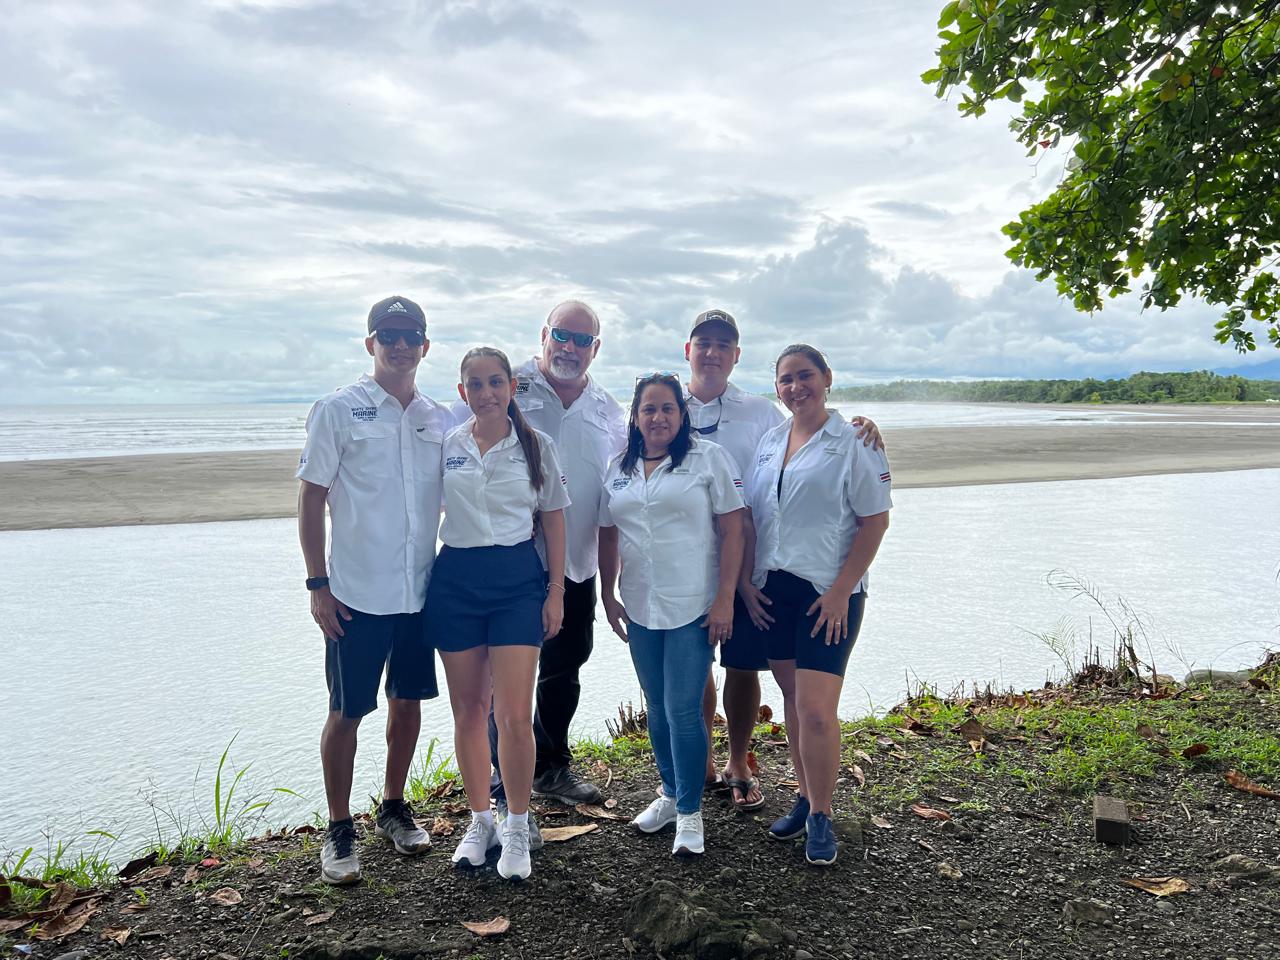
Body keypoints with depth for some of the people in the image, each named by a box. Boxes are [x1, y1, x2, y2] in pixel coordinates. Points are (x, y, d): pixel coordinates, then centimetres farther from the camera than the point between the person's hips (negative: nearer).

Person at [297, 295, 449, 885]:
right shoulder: (338, 410, -4)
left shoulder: (438, 419, 8)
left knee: (408, 702, 14)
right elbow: (311, 500, -5)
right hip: (357, 593, -4)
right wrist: (317, 583, -9)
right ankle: (339, 829, 21)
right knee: (347, 711, 5)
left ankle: (394, 809, 32)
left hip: (420, 589, 4)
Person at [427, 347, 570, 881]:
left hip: (517, 579, -2)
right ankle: (480, 820, 26)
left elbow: (553, 518, 5)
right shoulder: (444, 446, 4)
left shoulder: (535, 446, 2)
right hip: (456, 580, 2)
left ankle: (517, 828, 12)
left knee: (515, 715, -7)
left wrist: (556, 591, 0)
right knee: (468, 712, 9)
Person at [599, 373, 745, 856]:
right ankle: (670, 793, 33)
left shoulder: (708, 458, -4)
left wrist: (724, 599, -12)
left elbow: (733, 529, -7)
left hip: (693, 607, -5)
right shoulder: (619, 469, 9)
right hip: (639, 609, 5)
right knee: (657, 708, 15)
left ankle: (690, 811, 11)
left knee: (683, 710, -5)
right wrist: (608, 595, 12)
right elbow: (608, 536, 16)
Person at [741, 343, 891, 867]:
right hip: (772, 590, 5)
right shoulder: (768, 442, 11)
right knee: (793, 701, 13)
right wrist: (746, 579, 5)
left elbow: (876, 521, -8)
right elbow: (749, 515, 14)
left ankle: (821, 816, 10)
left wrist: (841, 591, -14)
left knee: (816, 710, -7)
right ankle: (805, 797, 29)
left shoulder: (853, 443, -5)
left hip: (828, 593, -5)